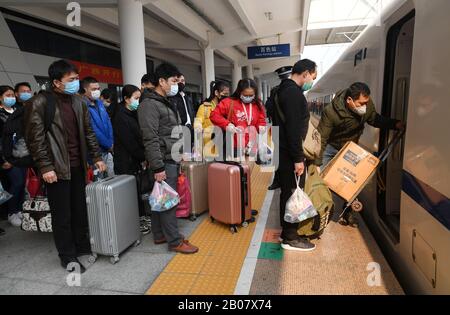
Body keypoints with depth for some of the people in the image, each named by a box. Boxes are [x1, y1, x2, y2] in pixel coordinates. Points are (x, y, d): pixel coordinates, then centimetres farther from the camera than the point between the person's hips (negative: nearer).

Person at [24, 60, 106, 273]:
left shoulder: (78, 101, 10)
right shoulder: (40, 103, -8)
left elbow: (88, 132, 14)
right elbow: (35, 138, -10)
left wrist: (97, 157, 10)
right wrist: (45, 167, -15)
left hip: (78, 166, 6)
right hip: (56, 168, -5)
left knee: (80, 209, 13)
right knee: (62, 214, 4)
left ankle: (83, 246, 29)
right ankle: (67, 255, 18)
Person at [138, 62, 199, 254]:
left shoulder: (166, 103, 18)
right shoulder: (149, 104, -13)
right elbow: (150, 139, -20)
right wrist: (158, 167, -22)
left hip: (172, 160, 9)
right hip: (164, 162, -9)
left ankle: (160, 234, 26)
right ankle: (175, 241, 8)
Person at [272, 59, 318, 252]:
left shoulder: (283, 90, 17)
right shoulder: (293, 92, -15)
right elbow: (293, 128, -23)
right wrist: (298, 158, -21)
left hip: (282, 151, 10)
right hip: (289, 153, -10)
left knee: (287, 192, 16)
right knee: (294, 194, -1)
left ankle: (287, 232, 28)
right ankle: (290, 238, 10)